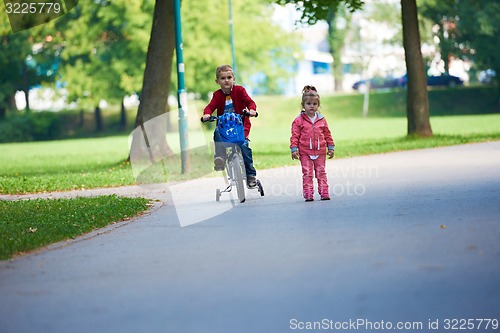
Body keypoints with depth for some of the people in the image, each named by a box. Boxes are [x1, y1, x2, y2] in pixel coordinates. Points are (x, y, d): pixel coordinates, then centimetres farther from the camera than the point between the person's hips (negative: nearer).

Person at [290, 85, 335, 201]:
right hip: (305, 152, -2)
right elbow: (295, 136, -2)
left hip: (320, 152, 2)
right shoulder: (299, 121, -3)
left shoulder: (321, 120, 7)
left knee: (321, 173, 7)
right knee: (307, 174, -1)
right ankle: (308, 195, 0)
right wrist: (294, 149, -9)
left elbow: (327, 135, 13)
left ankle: (324, 193, 9)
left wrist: (331, 148, 11)